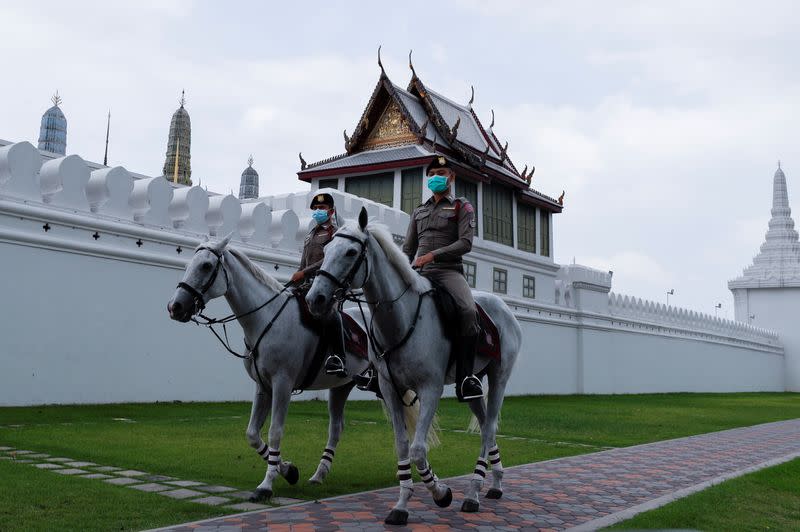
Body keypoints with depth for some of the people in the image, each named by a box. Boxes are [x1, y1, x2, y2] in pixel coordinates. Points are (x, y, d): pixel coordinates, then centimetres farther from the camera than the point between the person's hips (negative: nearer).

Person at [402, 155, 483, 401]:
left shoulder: (462, 207, 10)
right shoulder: (419, 211, 25)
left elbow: (465, 243, -4)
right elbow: (408, 248, 23)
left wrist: (432, 255, -15)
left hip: (448, 270, -5)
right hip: (418, 272, 5)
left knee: (469, 311, -31)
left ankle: (465, 378, -28)